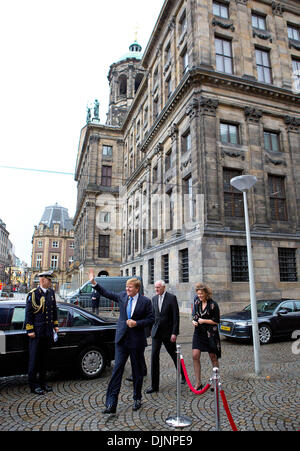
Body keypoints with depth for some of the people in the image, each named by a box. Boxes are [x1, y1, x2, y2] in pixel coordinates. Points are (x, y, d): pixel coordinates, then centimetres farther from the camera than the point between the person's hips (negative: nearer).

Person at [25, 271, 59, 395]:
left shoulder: (51, 293, 8)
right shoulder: (33, 293, -10)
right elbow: (28, 313, -10)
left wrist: (55, 325, 14)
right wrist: (30, 330, -12)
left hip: (48, 331, 6)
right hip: (37, 331, -6)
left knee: (44, 358, 15)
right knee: (34, 358, 4)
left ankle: (42, 382, 27)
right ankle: (33, 385, 16)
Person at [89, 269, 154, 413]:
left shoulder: (145, 301, -7)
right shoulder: (122, 296, 2)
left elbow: (151, 319, -4)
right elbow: (107, 293, 14)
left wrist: (137, 323, -17)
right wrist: (94, 283, 9)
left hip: (137, 341, -2)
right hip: (122, 339, 2)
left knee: (137, 371, 12)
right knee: (117, 369, 0)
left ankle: (137, 399, 32)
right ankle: (111, 404, 8)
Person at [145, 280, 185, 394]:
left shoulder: (172, 298, -10)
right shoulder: (154, 298, 5)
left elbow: (176, 316, -12)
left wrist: (174, 333, -15)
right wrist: (153, 328, 9)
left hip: (168, 332, -4)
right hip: (156, 332, 4)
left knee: (174, 355, 13)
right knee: (154, 356, 0)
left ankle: (183, 375, 38)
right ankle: (154, 385, 9)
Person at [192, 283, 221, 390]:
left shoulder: (213, 305, -11)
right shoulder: (197, 302, 5)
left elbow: (216, 321, -10)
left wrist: (203, 320, -11)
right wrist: (194, 321, -1)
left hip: (210, 333, -4)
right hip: (198, 332, 4)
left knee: (213, 357, 8)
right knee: (195, 356, -5)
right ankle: (198, 383, 7)